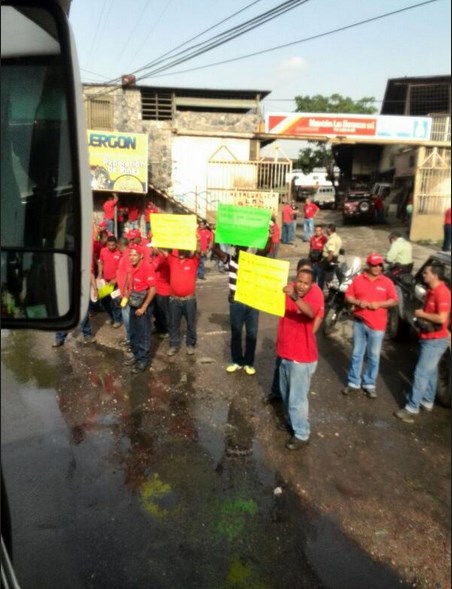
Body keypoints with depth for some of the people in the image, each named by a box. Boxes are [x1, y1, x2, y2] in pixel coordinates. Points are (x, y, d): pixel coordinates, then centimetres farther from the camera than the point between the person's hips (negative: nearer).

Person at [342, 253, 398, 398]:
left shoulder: (387, 282, -3)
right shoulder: (358, 279, 0)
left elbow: (394, 301, -2)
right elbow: (348, 296, 2)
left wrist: (379, 304, -18)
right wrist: (358, 302, -17)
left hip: (377, 325, -1)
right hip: (359, 322, 1)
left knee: (374, 356, 8)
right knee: (357, 354, 11)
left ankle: (369, 384, 22)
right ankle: (354, 382, 22)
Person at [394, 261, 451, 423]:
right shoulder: (431, 290, 8)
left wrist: (422, 314, -17)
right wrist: (421, 314, 4)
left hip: (436, 341, -10)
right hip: (428, 338, 10)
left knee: (421, 373, -8)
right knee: (430, 371, 20)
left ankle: (412, 408, -3)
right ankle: (427, 401, 34)